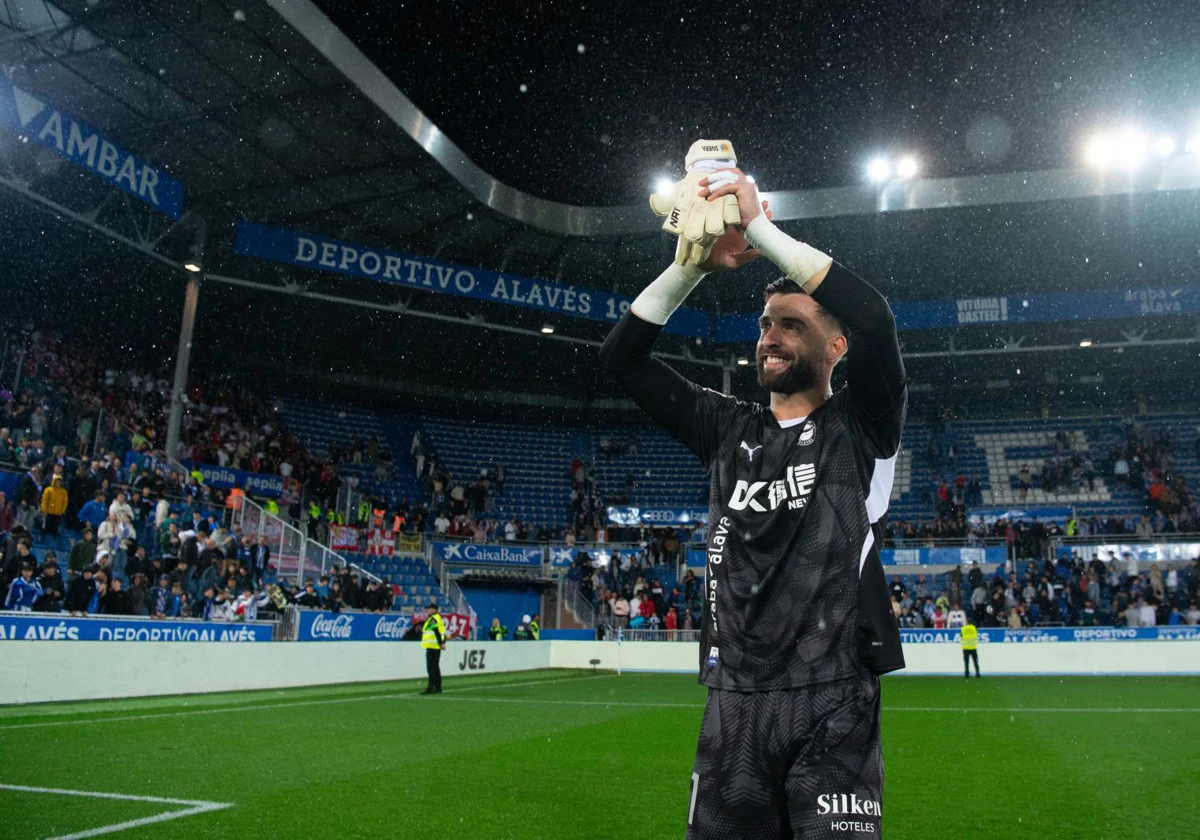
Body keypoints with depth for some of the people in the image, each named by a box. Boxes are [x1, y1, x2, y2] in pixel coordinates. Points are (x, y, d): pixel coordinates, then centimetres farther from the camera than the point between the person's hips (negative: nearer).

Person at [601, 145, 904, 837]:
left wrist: (759, 224, -13)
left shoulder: (859, 428, 1)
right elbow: (624, 357, 8)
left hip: (833, 702, -3)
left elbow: (873, 316, -18)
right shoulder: (730, 431, 11)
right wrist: (695, 263, -3)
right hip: (733, 702, 4)